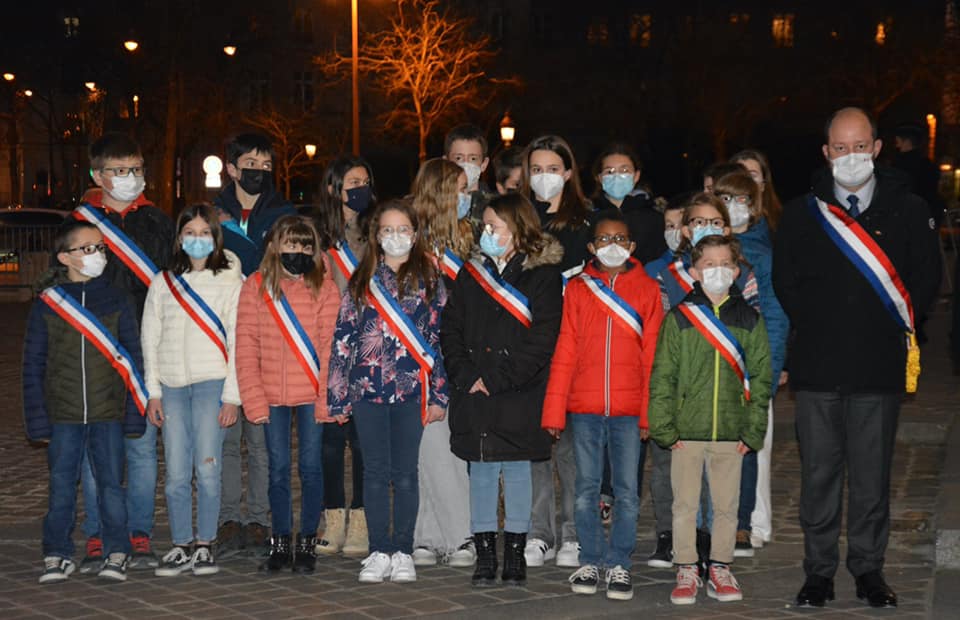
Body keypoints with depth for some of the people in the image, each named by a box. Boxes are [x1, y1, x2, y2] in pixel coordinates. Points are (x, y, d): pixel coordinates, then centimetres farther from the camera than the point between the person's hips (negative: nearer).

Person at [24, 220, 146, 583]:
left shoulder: (116, 300, 3)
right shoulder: (46, 303, 1)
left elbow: (132, 358, 4)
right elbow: (33, 364, 4)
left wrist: (134, 415, -2)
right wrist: (37, 419, -2)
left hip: (109, 413, 0)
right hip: (62, 415, 0)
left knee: (111, 483, 5)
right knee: (61, 485, 6)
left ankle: (116, 553, 16)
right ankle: (58, 554, 18)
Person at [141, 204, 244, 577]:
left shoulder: (229, 281, 3)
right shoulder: (163, 282, 13)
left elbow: (237, 341, 0)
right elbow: (150, 338, 13)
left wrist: (232, 396, -6)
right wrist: (153, 392, 6)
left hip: (212, 383, -3)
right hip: (172, 386, 3)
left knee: (207, 469, -4)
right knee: (176, 473, 2)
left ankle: (205, 546, 7)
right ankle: (181, 547, 10)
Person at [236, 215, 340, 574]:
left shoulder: (324, 287, -1)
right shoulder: (256, 287, 3)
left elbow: (331, 345, -5)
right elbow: (246, 346, 0)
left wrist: (326, 397, -12)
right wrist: (253, 398, -7)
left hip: (312, 395, -1)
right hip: (272, 396, 1)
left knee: (310, 467, 4)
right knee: (278, 469, 8)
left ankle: (307, 543, 15)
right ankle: (280, 544, 18)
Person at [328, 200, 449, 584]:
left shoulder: (429, 281, 5)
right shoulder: (361, 282, 8)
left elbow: (440, 337, 3)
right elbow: (343, 337, 8)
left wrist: (438, 394, -2)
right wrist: (338, 395, 3)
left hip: (412, 390, -1)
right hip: (367, 389, 1)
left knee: (405, 474, 3)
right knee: (376, 472, 5)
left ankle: (402, 553, 11)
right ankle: (379, 552, 11)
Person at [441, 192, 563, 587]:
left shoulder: (542, 274, -3)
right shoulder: (471, 273, 11)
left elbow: (541, 339, -10)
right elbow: (450, 329, 8)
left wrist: (497, 378, -13)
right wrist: (466, 375, -7)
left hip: (518, 396, -4)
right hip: (473, 396, 4)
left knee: (517, 471, 4)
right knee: (480, 473, 7)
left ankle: (515, 555, 14)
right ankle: (484, 556, 15)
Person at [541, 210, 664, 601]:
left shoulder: (647, 289, 5)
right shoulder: (578, 289, 7)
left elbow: (652, 355, 2)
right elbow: (565, 353, 5)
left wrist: (649, 413, -5)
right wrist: (554, 411, -1)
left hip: (629, 410, -1)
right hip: (585, 407, 1)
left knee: (627, 492, 2)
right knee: (586, 489, 6)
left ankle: (619, 565, 11)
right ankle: (590, 562, 16)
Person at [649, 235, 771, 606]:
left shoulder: (750, 320, 5)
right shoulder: (678, 318, 1)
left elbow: (760, 377, 6)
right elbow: (662, 376, 0)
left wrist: (753, 431, 0)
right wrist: (664, 428, -7)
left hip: (731, 433, 1)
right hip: (686, 432, -1)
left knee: (726, 506, 8)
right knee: (685, 505, 5)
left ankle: (720, 570, 21)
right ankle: (686, 572, 15)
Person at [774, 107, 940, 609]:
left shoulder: (907, 210, 4)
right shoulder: (802, 213, 6)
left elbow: (927, 277, 8)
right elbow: (784, 281, 10)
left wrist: (891, 324, 1)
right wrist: (818, 326, 2)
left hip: (880, 366, 0)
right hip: (817, 367, 1)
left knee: (872, 475, 6)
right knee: (818, 473, 5)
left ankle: (868, 569, 18)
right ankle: (819, 571, 15)